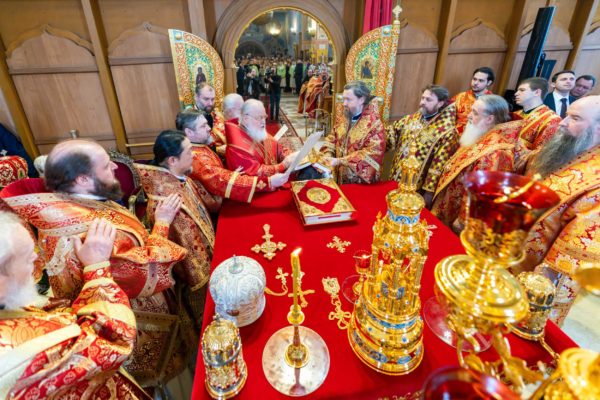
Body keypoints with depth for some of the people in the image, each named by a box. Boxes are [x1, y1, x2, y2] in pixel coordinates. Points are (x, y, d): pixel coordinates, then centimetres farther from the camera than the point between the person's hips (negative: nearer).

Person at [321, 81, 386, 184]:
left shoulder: (374, 124, -11)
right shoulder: (342, 116, 7)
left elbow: (373, 153, -18)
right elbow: (331, 139, 14)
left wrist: (340, 161, -23)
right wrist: (327, 155, -8)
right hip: (338, 176, 6)